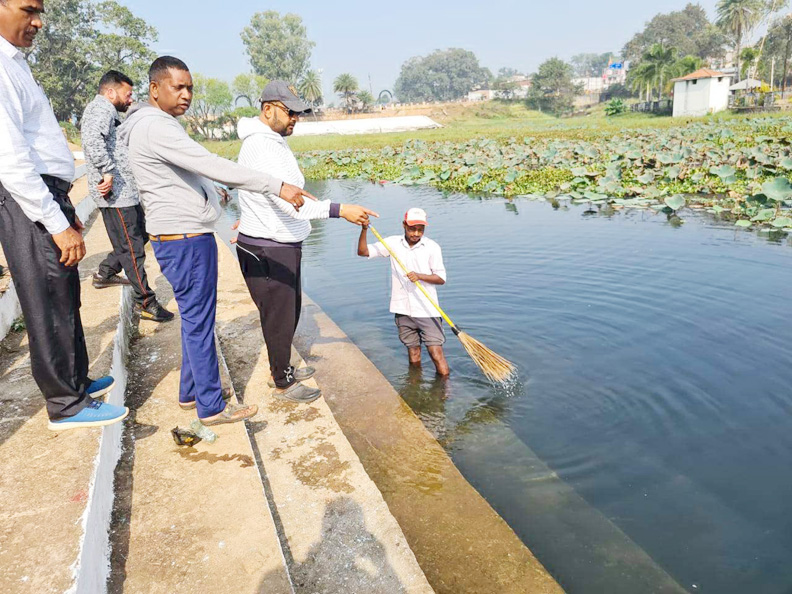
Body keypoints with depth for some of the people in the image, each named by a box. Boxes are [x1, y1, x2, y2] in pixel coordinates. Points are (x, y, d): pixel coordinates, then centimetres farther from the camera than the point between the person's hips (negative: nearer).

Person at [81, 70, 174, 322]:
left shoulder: (109, 112, 24)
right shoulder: (101, 109, -11)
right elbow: (93, 139, -30)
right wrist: (107, 172, -28)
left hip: (126, 191, 11)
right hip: (116, 193, -11)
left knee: (141, 235, 20)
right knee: (132, 248, -5)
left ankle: (105, 272, 32)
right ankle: (145, 302, 2)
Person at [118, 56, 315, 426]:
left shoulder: (158, 125, 18)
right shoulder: (156, 126, -17)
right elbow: (212, 166, -28)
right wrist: (277, 187, -32)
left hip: (186, 237, 11)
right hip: (185, 240, -11)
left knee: (195, 318, 18)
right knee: (198, 321, -3)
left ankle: (190, 392, 30)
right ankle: (211, 407, 8)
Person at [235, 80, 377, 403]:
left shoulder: (271, 141, 12)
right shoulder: (261, 146, -22)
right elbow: (287, 201, -33)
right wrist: (339, 210, -38)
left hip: (283, 246, 10)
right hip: (266, 250, -10)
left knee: (290, 311, 21)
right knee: (279, 318, 3)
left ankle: (282, 369, 38)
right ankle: (283, 383, 20)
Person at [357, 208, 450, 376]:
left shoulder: (432, 247, -3)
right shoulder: (393, 243, 3)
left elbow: (441, 278, -4)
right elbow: (363, 251, 2)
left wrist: (419, 276, -20)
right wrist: (364, 229, -12)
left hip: (427, 309, -2)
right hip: (403, 310, 2)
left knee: (436, 352, -7)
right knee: (413, 353, 12)